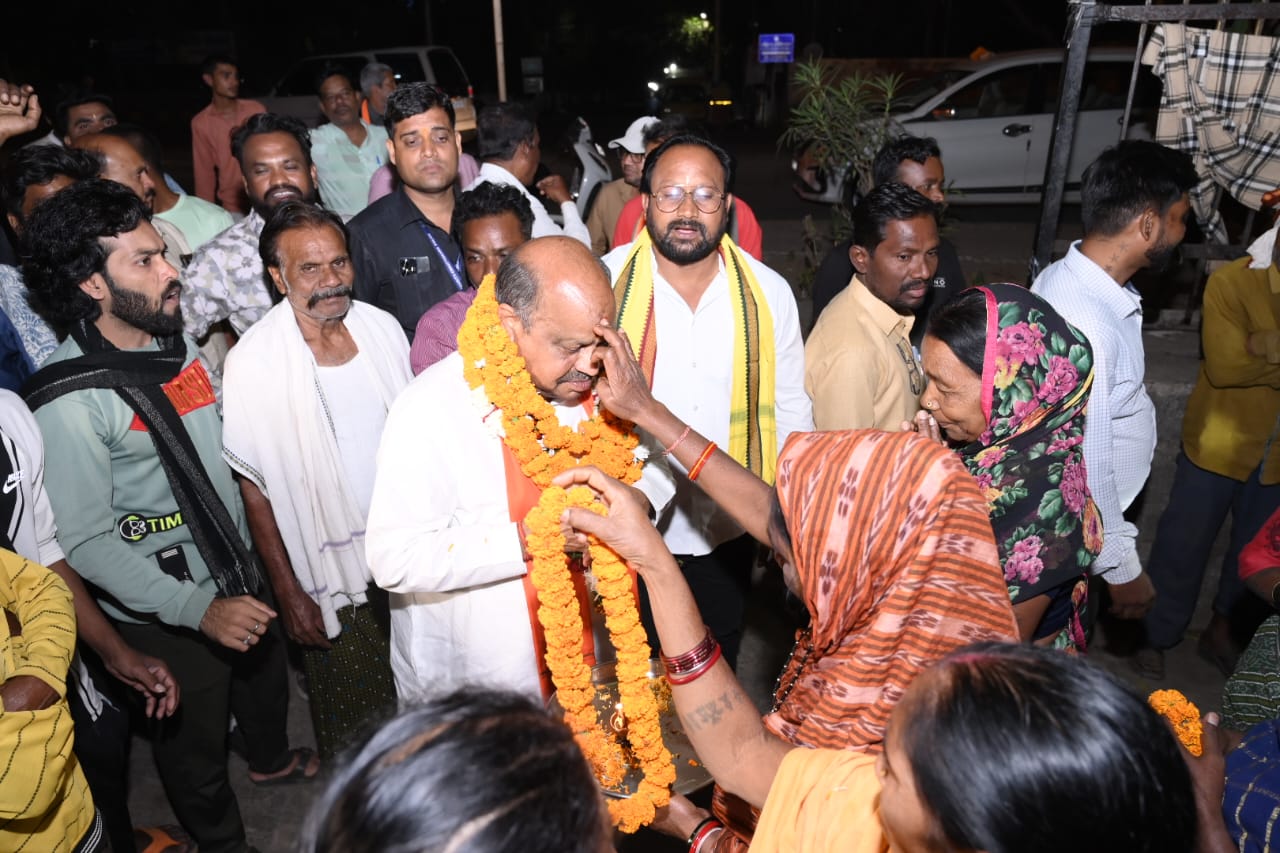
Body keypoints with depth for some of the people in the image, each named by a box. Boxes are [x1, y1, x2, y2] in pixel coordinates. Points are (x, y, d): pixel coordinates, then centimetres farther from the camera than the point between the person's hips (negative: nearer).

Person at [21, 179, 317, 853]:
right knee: (196, 743, 18)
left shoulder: (177, 342, -3)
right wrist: (199, 610, -28)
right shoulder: (71, 400, -25)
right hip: (164, 617, -7)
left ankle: (272, 759, 61)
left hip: (235, 577, 7)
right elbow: (86, 543, -24)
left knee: (266, 683, 30)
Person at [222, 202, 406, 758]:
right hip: (332, 573, -3)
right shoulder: (252, 362, -15)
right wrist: (288, 593, -6)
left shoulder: (382, 327, -3)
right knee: (350, 721, 14)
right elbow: (255, 489, -9)